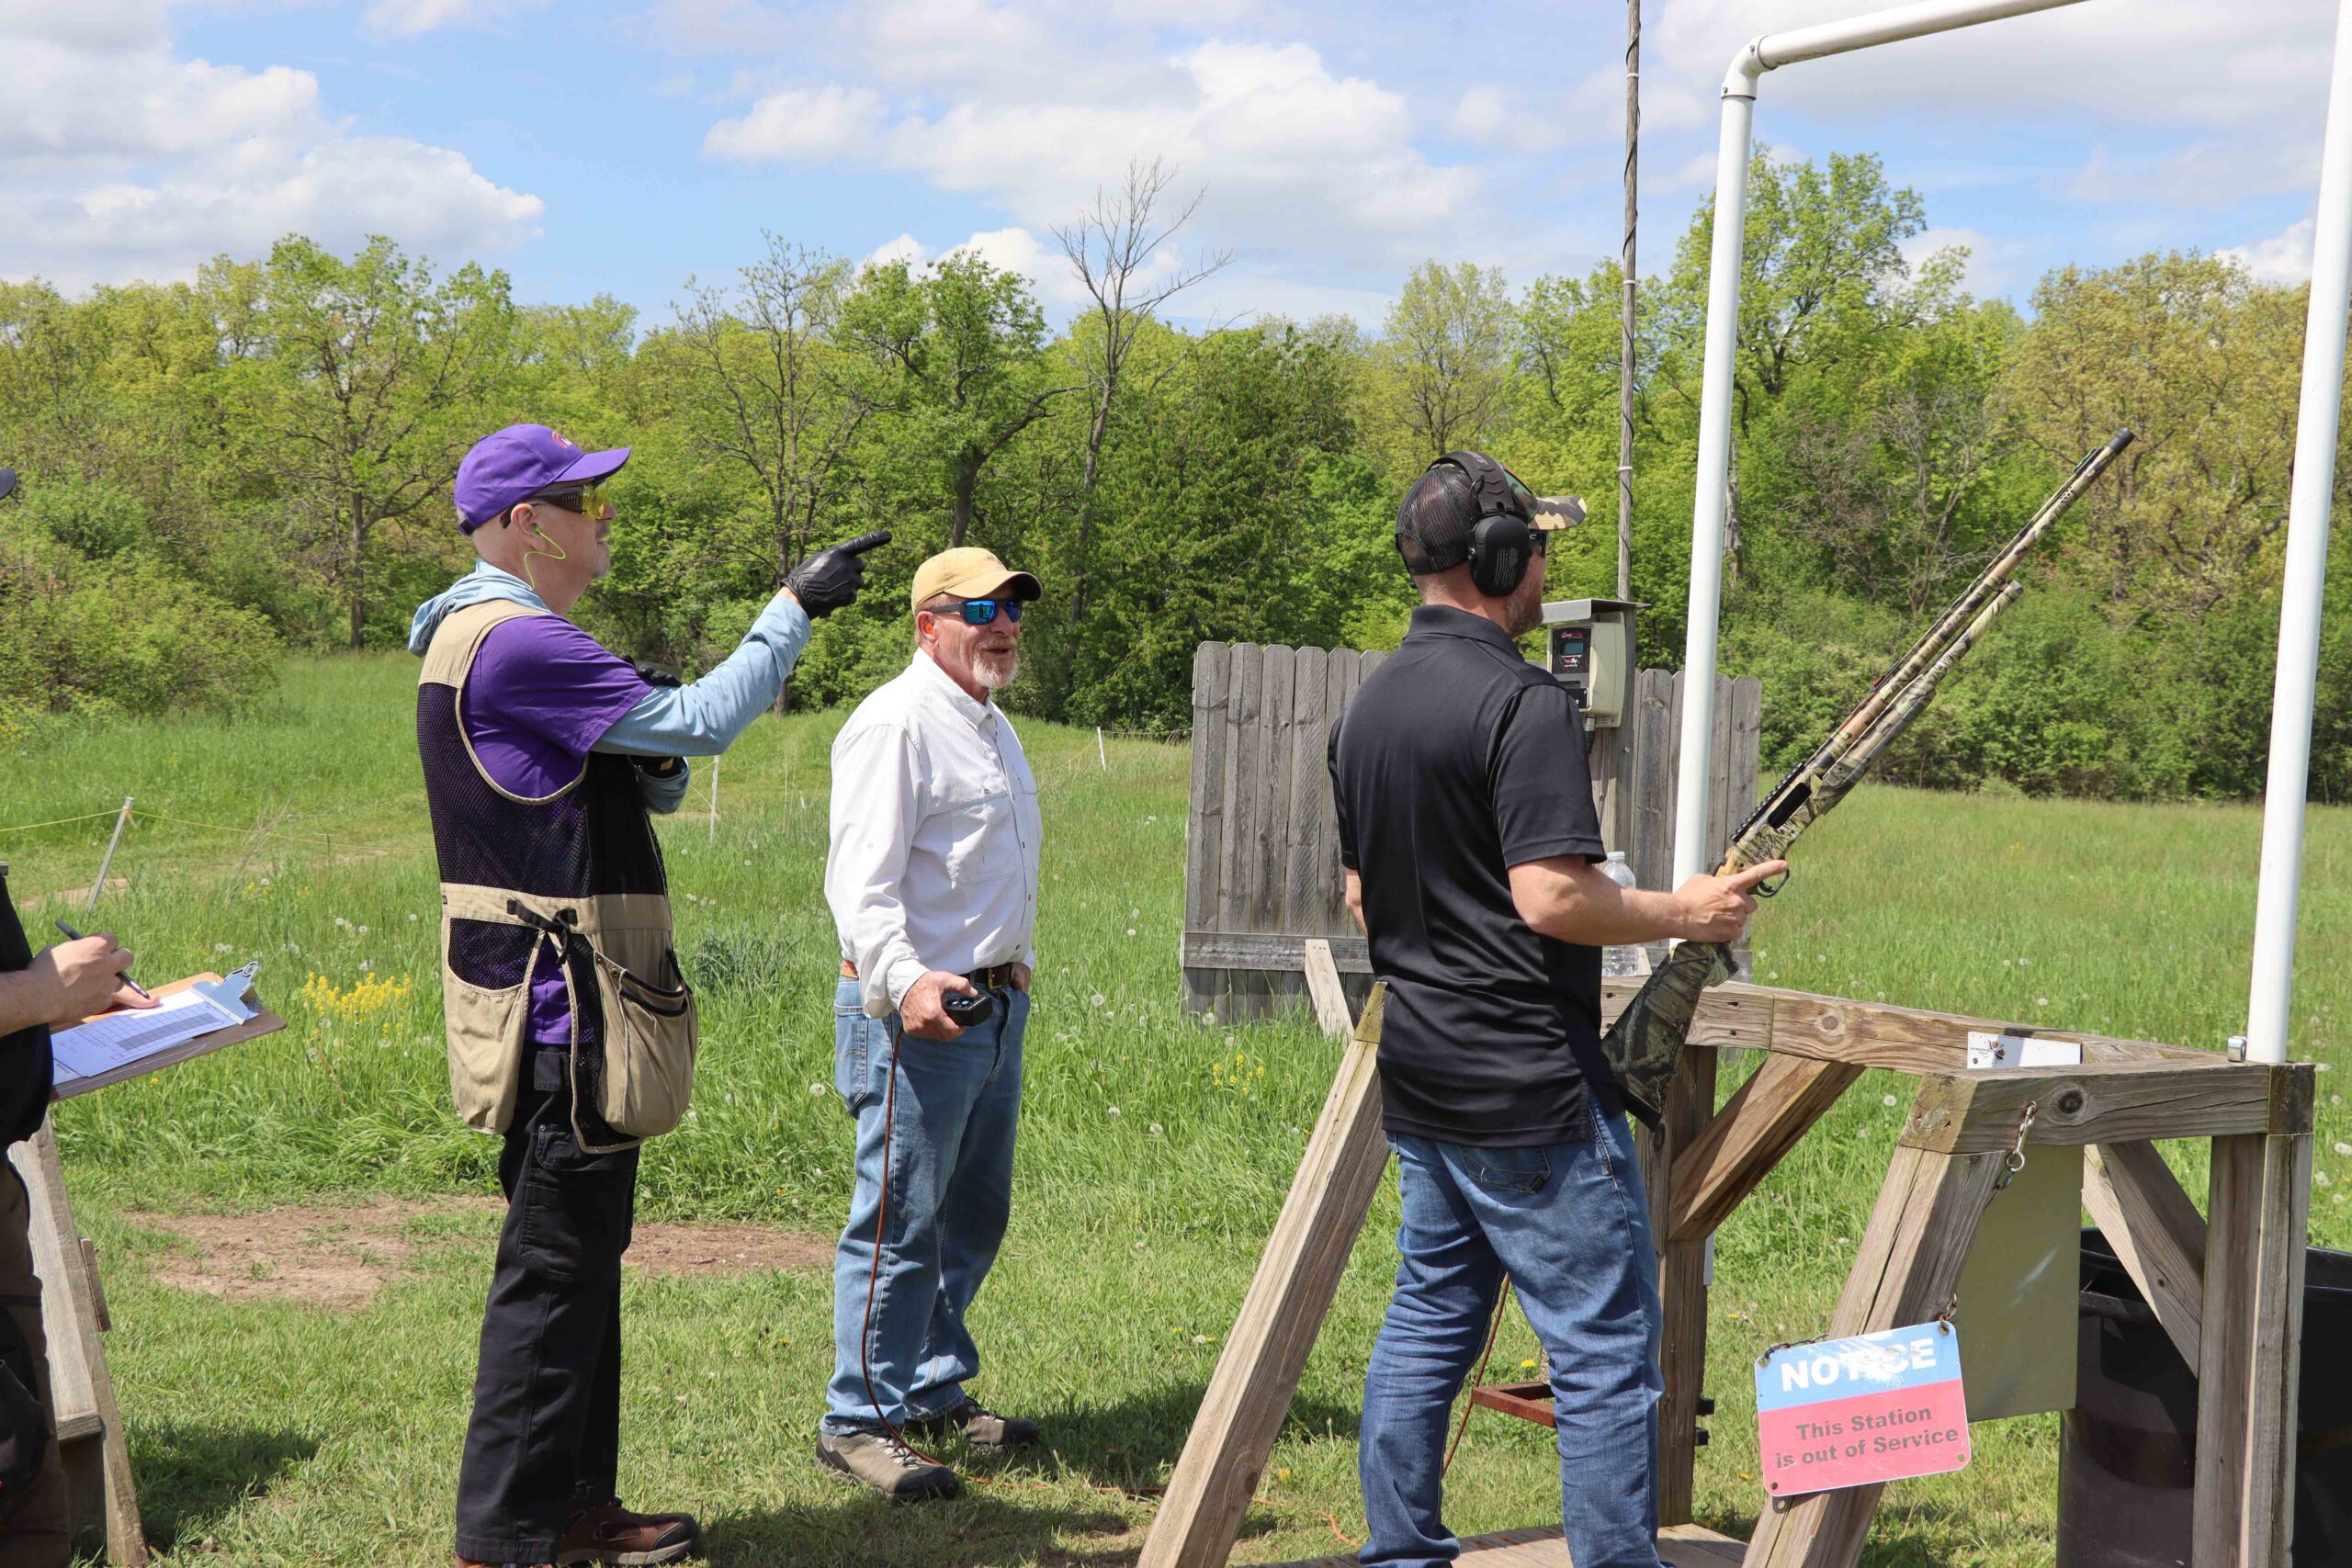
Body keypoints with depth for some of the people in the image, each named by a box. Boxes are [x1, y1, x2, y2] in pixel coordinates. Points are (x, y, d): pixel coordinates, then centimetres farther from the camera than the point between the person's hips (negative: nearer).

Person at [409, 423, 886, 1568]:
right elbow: (703, 721, -19)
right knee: (553, 1267, -5)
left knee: (580, 1256, 16)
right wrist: (794, 608, -10)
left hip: (561, 1000, 11)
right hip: (560, 1005, -11)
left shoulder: (487, 636, 16)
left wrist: (655, 769, -2)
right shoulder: (514, 643, -18)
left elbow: (649, 780, 21)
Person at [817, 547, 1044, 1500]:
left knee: (973, 1214, 15)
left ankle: (936, 1391, 27)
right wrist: (902, 981, -34)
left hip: (995, 1004, 10)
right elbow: (861, 878, -22)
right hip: (916, 1011, -10)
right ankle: (859, 1420, 3)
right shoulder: (897, 724, -13)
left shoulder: (992, 725, 19)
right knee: (901, 1220, -6)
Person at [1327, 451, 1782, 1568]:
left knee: (1426, 1328, 16)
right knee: (1606, 1353, -2)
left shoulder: (1366, 708, 11)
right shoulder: (1524, 702, -16)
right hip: (1531, 1095, -9)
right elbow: (1551, 898, -23)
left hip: (1417, 1084, 9)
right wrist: (1686, 913, -9)